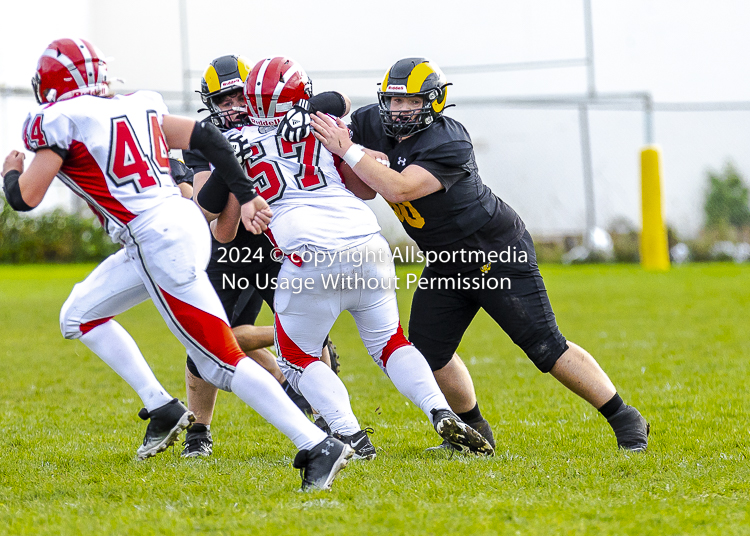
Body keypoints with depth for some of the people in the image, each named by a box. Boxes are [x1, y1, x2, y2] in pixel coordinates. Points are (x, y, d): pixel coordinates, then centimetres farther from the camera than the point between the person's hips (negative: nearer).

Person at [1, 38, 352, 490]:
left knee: (221, 360, -6)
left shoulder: (61, 121, -6)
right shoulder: (137, 106, 15)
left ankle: (318, 447, -9)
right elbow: (207, 138, 13)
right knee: (80, 316, 22)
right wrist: (247, 197, 14)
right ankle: (161, 408, 18)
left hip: (161, 244, -9)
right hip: (184, 222, 9)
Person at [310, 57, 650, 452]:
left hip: (497, 254, -8)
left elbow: (398, 188, -39)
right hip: (448, 263, 8)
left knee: (546, 348, -9)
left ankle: (625, 420, 0)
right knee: (427, 352, 7)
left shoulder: (448, 144, -28)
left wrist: (349, 151, -36)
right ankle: (474, 431, 25)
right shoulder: (376, 124, -5)